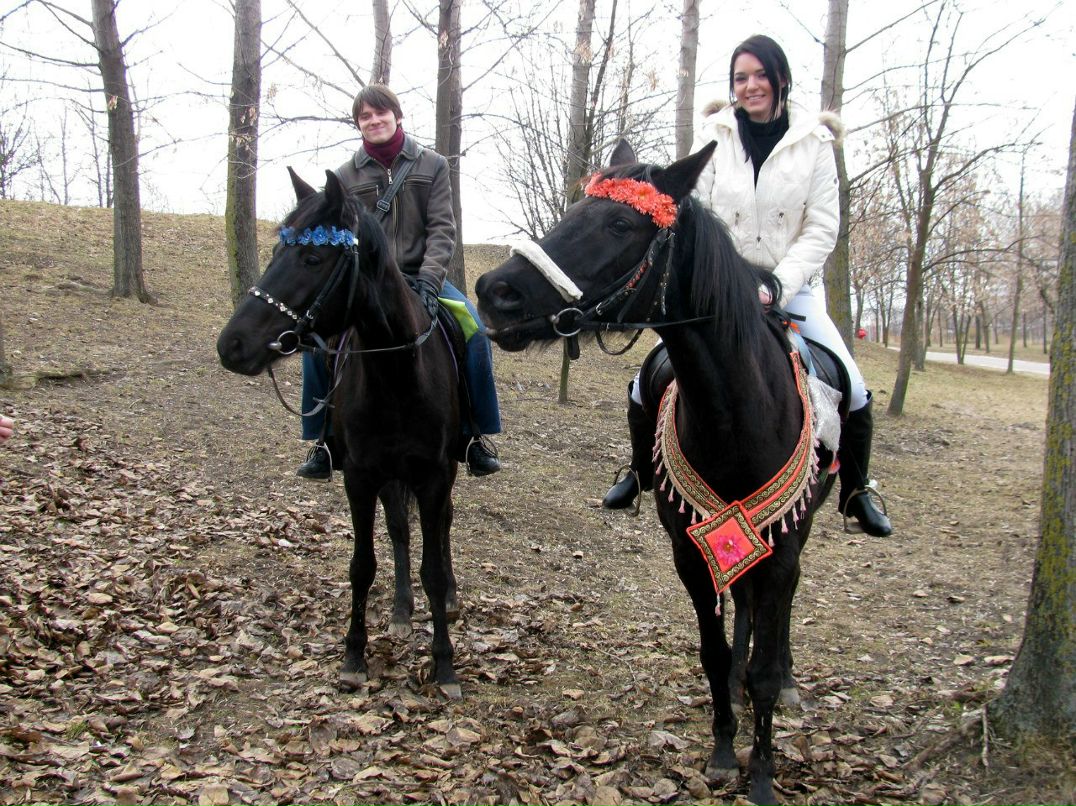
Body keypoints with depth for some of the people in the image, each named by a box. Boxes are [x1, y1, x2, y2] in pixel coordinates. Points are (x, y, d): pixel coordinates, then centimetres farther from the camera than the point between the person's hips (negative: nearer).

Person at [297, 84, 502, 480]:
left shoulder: (432, 165, 4)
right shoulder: (346, 176, 6)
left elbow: (442, 229, -4)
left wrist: (428, 279, -20)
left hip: (421, 276, -1)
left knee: (475, 332, -23)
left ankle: (477, 435, -7)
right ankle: (323, 439, -5)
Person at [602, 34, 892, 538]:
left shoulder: (813, 141, -4)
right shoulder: (716, 135, -2)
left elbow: (822, 228, -7)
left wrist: (776, 287, -18)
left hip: (788, 289, 0)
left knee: (853, 392, -10)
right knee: (647, 386, -7)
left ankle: (856, 494, 13)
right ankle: (641, 472, 21)